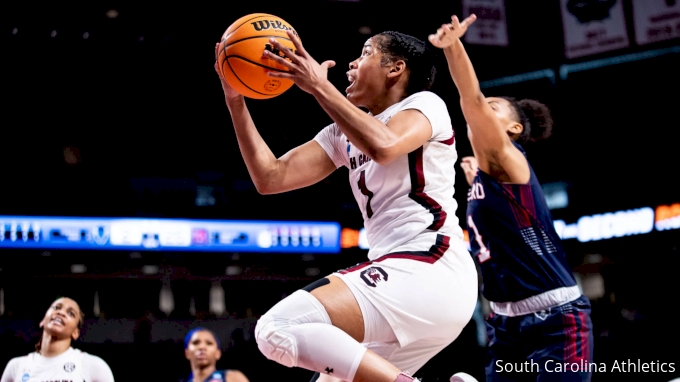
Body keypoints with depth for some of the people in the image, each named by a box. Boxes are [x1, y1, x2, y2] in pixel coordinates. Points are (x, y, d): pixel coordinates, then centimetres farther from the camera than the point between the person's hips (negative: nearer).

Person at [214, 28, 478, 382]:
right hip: (403, 275, 9)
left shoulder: (425, 104, 0)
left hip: (429, 270, -9)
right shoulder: (346, 133, 21)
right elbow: (270, 178, 13)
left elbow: (383, 146, -24)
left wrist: (318, 86, -18)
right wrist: (235, 100, 8)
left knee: (279, 328, -22)